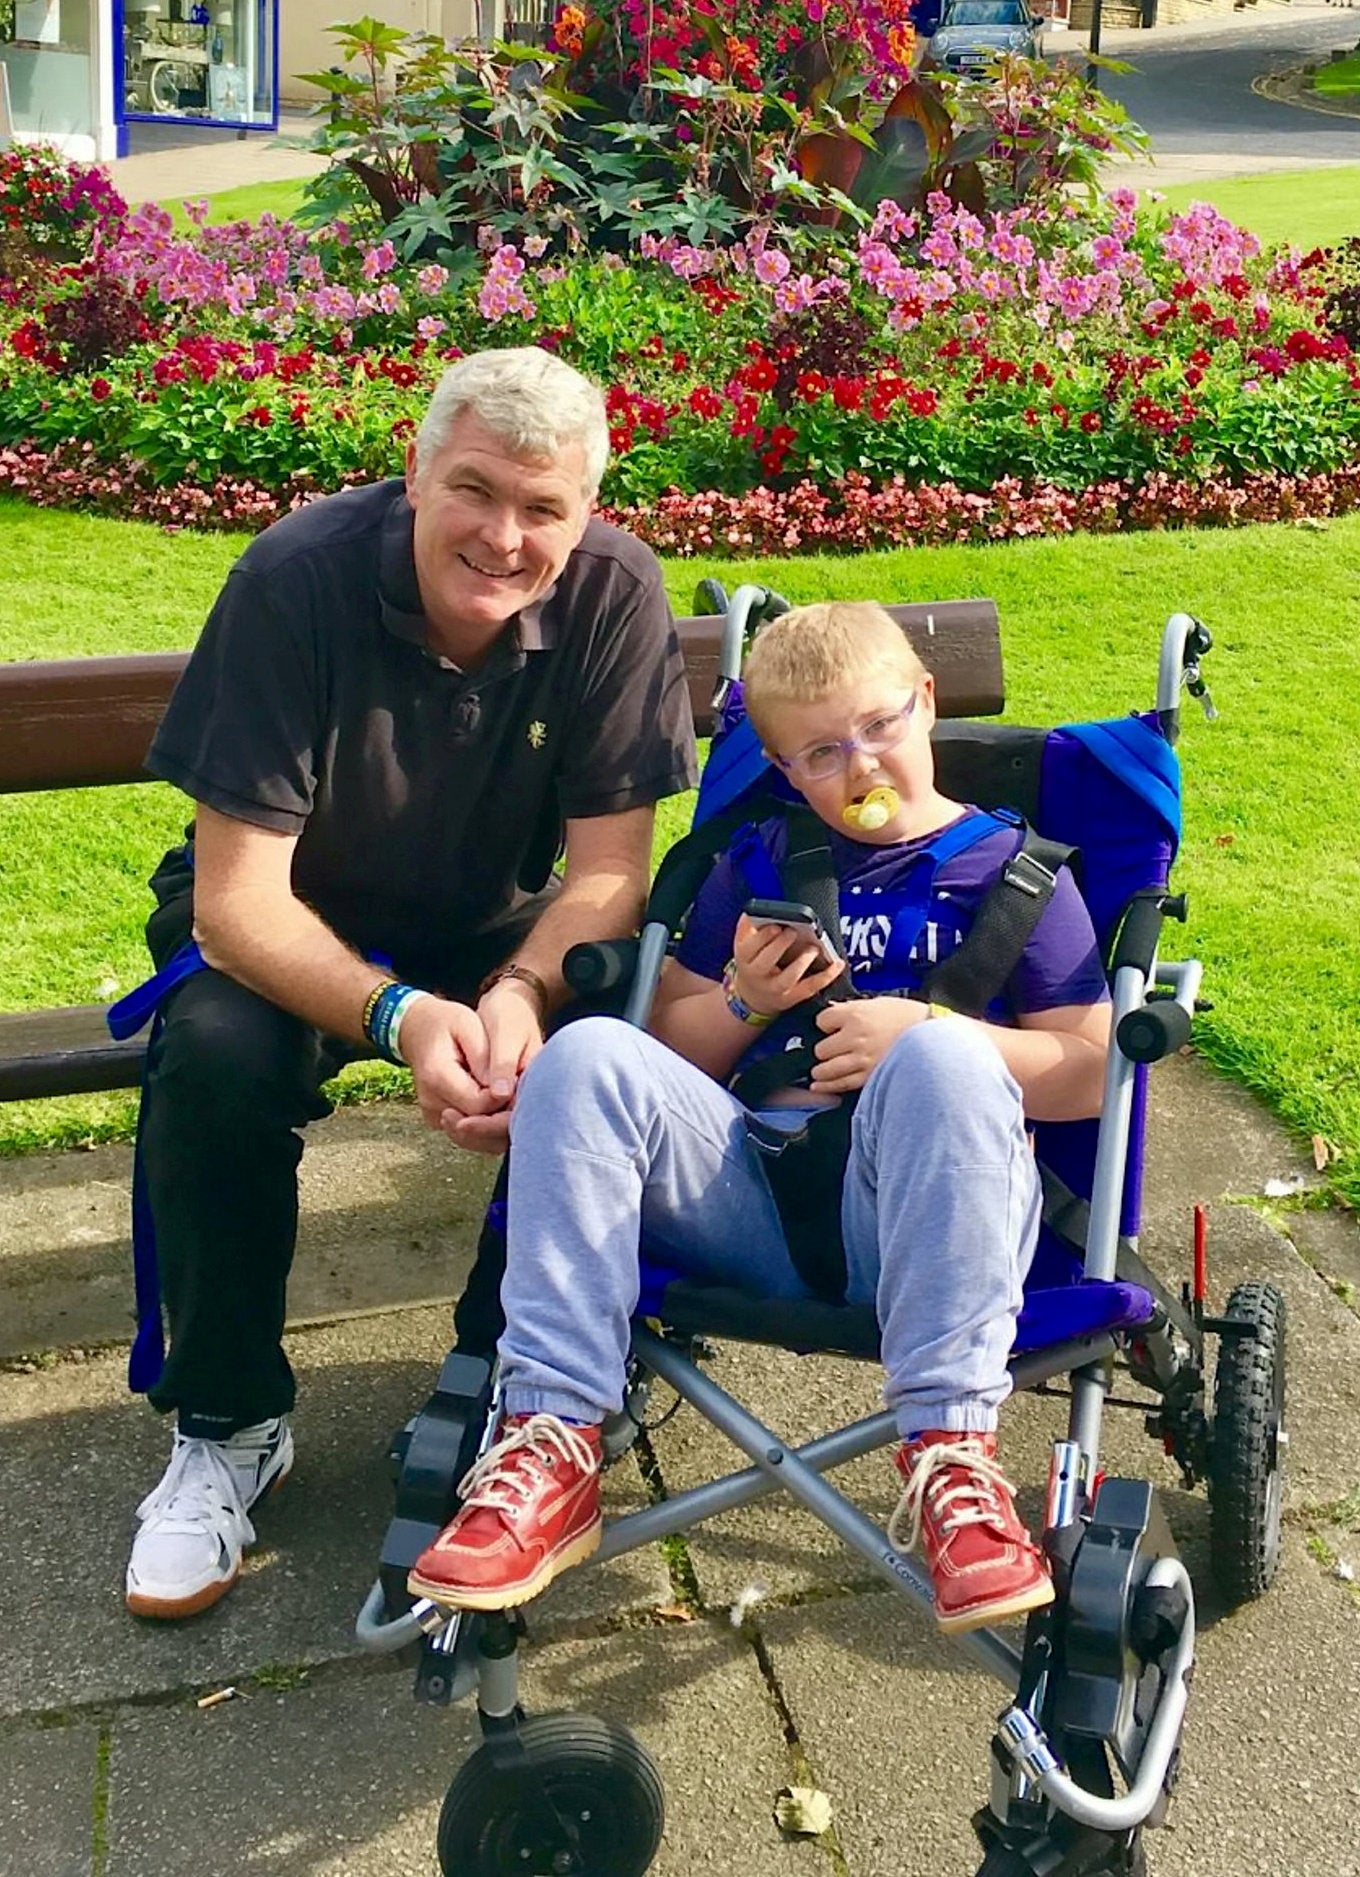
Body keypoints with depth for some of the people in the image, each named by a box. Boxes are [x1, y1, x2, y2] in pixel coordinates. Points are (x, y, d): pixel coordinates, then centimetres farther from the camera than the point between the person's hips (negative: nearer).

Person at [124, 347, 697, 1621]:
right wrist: (400, 1017, -43)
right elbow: (237, 894, -26)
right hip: (294, 932, -1)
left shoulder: (613, 595, -19)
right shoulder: (298, 579, -26)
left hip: (505, 932, 2)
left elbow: (608, 868, -15)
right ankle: (226, 1427, -9)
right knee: (216, 1056, -32)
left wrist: (520, 995, -36)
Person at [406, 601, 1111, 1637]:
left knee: (946, 1055, -34)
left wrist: (924, 1031, -11)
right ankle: (554, 1447, -27)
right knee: (585, 1055, -20)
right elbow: (673, 1051, 21)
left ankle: (951, 1454, -36)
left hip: (910, 1216, -3)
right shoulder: (758, 864, 22)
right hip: (750, 1192, 3)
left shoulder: (1008, 864, 12)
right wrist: (742, 1003, -1)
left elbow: (1087, 1074, 4)